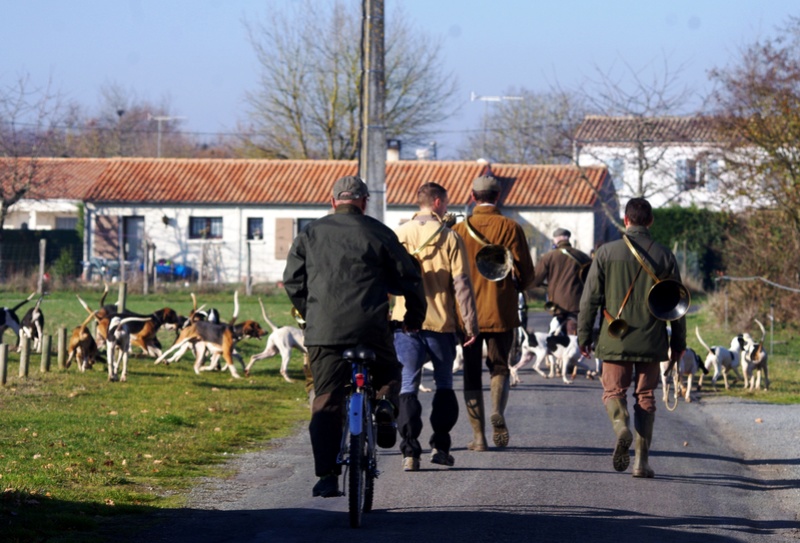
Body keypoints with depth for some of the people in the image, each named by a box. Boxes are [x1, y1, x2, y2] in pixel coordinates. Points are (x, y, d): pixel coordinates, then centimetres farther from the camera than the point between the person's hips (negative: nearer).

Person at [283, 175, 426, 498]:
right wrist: (415, 317, 24)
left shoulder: (310, 234, 13)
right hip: (371, 328, -1)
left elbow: (292, 281, 14)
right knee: (388, 375, 25)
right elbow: (408, 278, 8)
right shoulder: (377, 233, 7)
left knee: (326, 404, 4)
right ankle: (384, 403, -9)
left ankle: (327, 477, -4)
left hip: (323, 331, 1)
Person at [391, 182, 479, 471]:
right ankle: (440, 446, 13)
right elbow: (461, 284, -6)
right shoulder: (449, 237, -4)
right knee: (444, 384, 15)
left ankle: (410, 450, -8)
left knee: (408, 385, 2)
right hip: (441, 322, -1)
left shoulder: (398, 235, 3)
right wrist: (470, 323, -2)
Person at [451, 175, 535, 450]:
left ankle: (478, 435, 5)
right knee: (499, 366, 15)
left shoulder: (459, 229, -2)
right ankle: (498, 410, -14)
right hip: (502, 312, 0)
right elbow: (526, 272, -3)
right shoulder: (510, 228, -5)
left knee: (471, 372, 8)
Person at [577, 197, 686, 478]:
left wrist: (583, 335, 7)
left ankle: (621, 427, -23)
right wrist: (678, 341, 15)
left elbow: (590, 298, -3)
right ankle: (642, 460, 6)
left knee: (614, 391, 10)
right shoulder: (664, 256, 0)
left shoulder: (607, 252, -4)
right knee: (645, 397, 10)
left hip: (615, 340, -1)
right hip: (651, 340, 1)